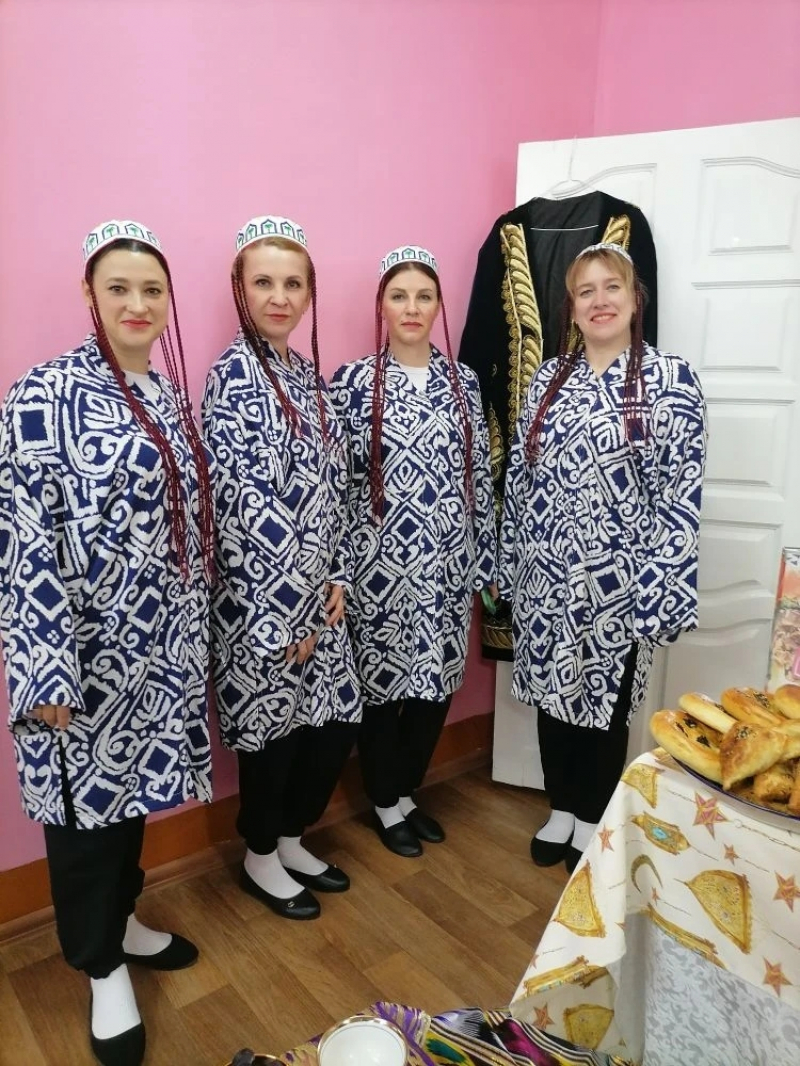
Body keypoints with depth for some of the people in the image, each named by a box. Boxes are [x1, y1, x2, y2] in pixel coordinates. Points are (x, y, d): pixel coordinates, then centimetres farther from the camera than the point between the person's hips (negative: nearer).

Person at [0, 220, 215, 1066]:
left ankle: (120, 922, 43)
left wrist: (196, 625, 16)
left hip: (159, 638, 7)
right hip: (88, 644, -6)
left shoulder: (168, 392, 9)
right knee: (85, 795, 9)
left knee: (131, 781, 21)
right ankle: (102, 968, 31)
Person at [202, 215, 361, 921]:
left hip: (317, 590, 8)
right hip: (264, 598, -7)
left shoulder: (306, 371, 10)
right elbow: (247, 500, -19)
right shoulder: (234, 373, -13)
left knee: (336, 721, 15)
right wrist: (294, 605, -16)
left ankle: (291, 839, 38)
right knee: (273, 728, 8)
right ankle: (260, 858, 34)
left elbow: (332, 484, 11)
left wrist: (335, 578, 3)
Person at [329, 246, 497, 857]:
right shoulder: (353, 382, -4)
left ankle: (407, 791, 36)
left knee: (438, 681, 13)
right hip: (380, 563, -4)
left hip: (447, 561, 4)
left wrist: (485, 560, 7)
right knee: (383, 682, 8)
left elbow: (481, 475, 8)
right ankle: (387, 805, 30)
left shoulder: (463, 380, 7)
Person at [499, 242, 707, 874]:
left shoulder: (671, 380, -5)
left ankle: (593, 823, 33)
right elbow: (522, 477, 8)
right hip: (546, 574, 4)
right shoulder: (549, 379, 7)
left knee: (605, 700, 10)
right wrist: (510, 562, 7)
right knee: (552, 693, 14)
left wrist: (662, 591, -14)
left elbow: (681, 493, -10)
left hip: (618, 578, -3)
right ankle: (561, 812, 35)